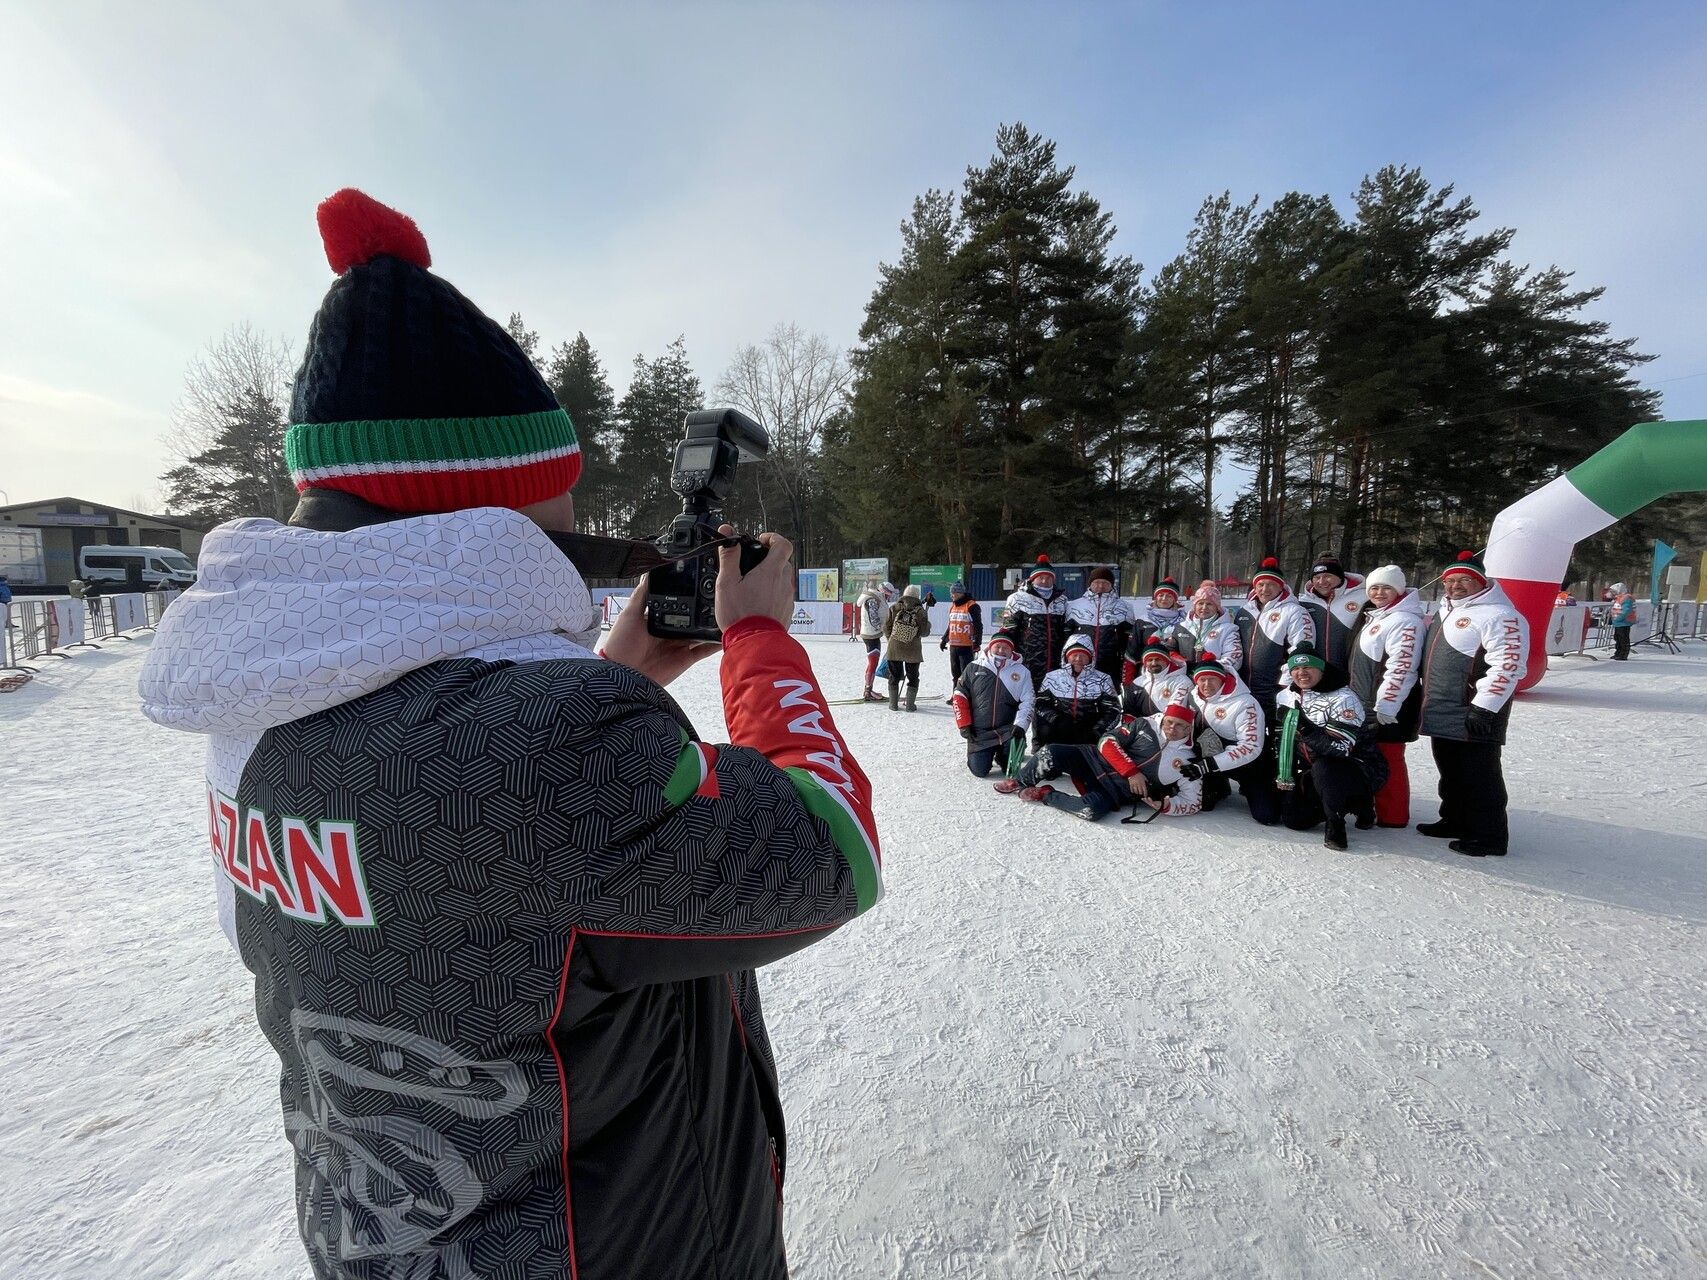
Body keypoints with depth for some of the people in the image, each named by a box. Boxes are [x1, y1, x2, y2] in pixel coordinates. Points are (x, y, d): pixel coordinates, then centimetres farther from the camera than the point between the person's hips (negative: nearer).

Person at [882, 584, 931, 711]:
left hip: (894, 649, 1)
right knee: (913, 677, 13)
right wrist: (928, 624, 16)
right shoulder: (921, 612, -7)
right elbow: (925, 632, -6)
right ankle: (910, 704, 11)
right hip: (913, 651, -1)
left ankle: (893, 704, 16)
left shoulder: (894, 608, -3)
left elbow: (886, 627, 0)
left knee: (894, 676, 13)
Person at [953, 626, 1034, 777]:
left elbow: (1028, 701, 0)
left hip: (1007, 730, 0)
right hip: (979, 732, 0)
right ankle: (975, 752, 26)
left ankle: (1001, 754, 11)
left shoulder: (1021, 671, 5)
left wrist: (1020, 725, -15)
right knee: (980, 770, -8)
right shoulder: (975, 667, 4)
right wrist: (964, 725, -2)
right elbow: (960, 695, 5)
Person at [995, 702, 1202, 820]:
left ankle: (1045, 795, -8)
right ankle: (1020, 782, 8)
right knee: (1051, 754, -22)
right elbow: (1108, 742, -6)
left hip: (1117, 793, -1)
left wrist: (1164, 805, -20)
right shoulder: (1145, 725, -1)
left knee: (1093, 810, -34)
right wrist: (1131, 772, -18)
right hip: (1096, 761, 1)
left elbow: (1193, 802, 0)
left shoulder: (1188, 763, -1)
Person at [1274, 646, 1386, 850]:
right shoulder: (1285, 697, 0)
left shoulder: (1343, 699, -21)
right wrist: (1286, 779, 0)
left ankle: (1335, 826, -13)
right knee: (1293, 819, -7)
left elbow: (1340, 748, -32)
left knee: (1322, 768, -39)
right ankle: (1345, 802, 18)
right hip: (1314, 770, 7)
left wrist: (1305, 727, -42)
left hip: (1360, 769, -6)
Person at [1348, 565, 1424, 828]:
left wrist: (1386, 705, -24)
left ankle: (1392, 816, 7)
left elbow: (1402, 667, -22)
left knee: (1387, 758, -3)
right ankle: (1366, 806, 28)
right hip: (1366, 703, 10)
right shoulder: (1372, 616, 16)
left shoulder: (1405, 621, -15)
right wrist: (1357, 698, 26)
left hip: (1388, 707, -10)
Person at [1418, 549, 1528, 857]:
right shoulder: (1446, 610, 16)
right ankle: (1455, 821, 33)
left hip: (1474, 715, -9)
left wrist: (1484, 708, -23)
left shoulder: (1499, 615, -14)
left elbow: (1508, 666, -21)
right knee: (1450, 771, 19)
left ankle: (1489, 837, 8)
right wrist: (1426, 699, 25)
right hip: (1442, 714, 9)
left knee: (1479, 775, -2)